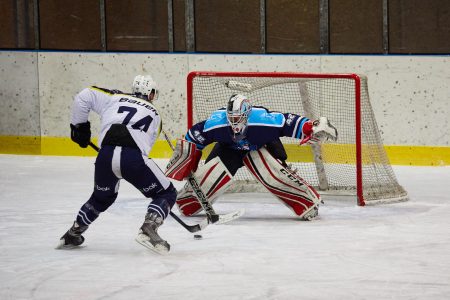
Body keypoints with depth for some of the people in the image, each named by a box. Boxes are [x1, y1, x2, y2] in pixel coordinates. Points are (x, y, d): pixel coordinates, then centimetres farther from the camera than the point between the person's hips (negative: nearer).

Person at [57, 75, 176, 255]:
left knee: (102, 197, 32)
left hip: (105, 155, 3)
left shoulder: (115, 98, 26)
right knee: (166, 194, 14)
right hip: (133, 157, -3)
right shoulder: (154, 115, 28)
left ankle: (72, 235, 37)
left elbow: (84, 97, 16)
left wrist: (79, 125, 27)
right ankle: (148, 230, -10)